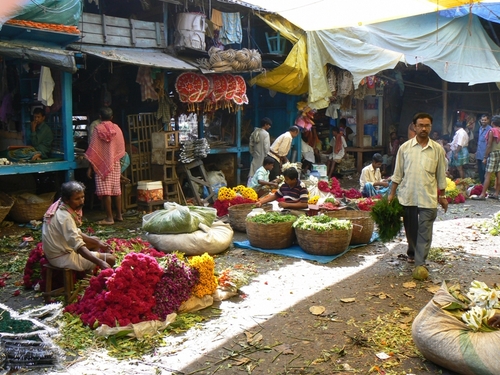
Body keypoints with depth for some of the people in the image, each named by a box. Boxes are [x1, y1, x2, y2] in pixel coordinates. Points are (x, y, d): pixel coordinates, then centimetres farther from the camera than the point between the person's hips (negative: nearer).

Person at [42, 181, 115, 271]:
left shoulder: (60, 209, 2)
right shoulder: (65, 217, -27)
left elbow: (76, 233, 13)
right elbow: (78, 246, -35)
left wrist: (97, 242, 6)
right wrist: (100, 262, -43)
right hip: (62, 258, -10)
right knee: (110, 259, -16)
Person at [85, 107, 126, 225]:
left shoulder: (98, 129, -10)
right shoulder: (117, 129, 1)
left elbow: (93, 150, -9)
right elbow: (121, 149, 8)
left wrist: (90, 167, -5)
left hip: (102, 164, -4)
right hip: (115, 164, 5)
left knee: (105, 191, -3)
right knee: (116, 189, 10)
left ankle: (109, 218, -2)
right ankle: (119, 215, 15)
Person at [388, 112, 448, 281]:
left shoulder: (438, 149, 0)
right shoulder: (405, 147, 1)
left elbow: (441, 176, 8)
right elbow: (397, 174, 5)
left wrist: (442, 196, 10)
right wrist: (392, 194, 2)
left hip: (428, 197, -1)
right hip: (407, 196, 1)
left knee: (425, 231, -3)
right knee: (410, 228, 15)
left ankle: (420, 263, 1)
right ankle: (412, 253, 37)